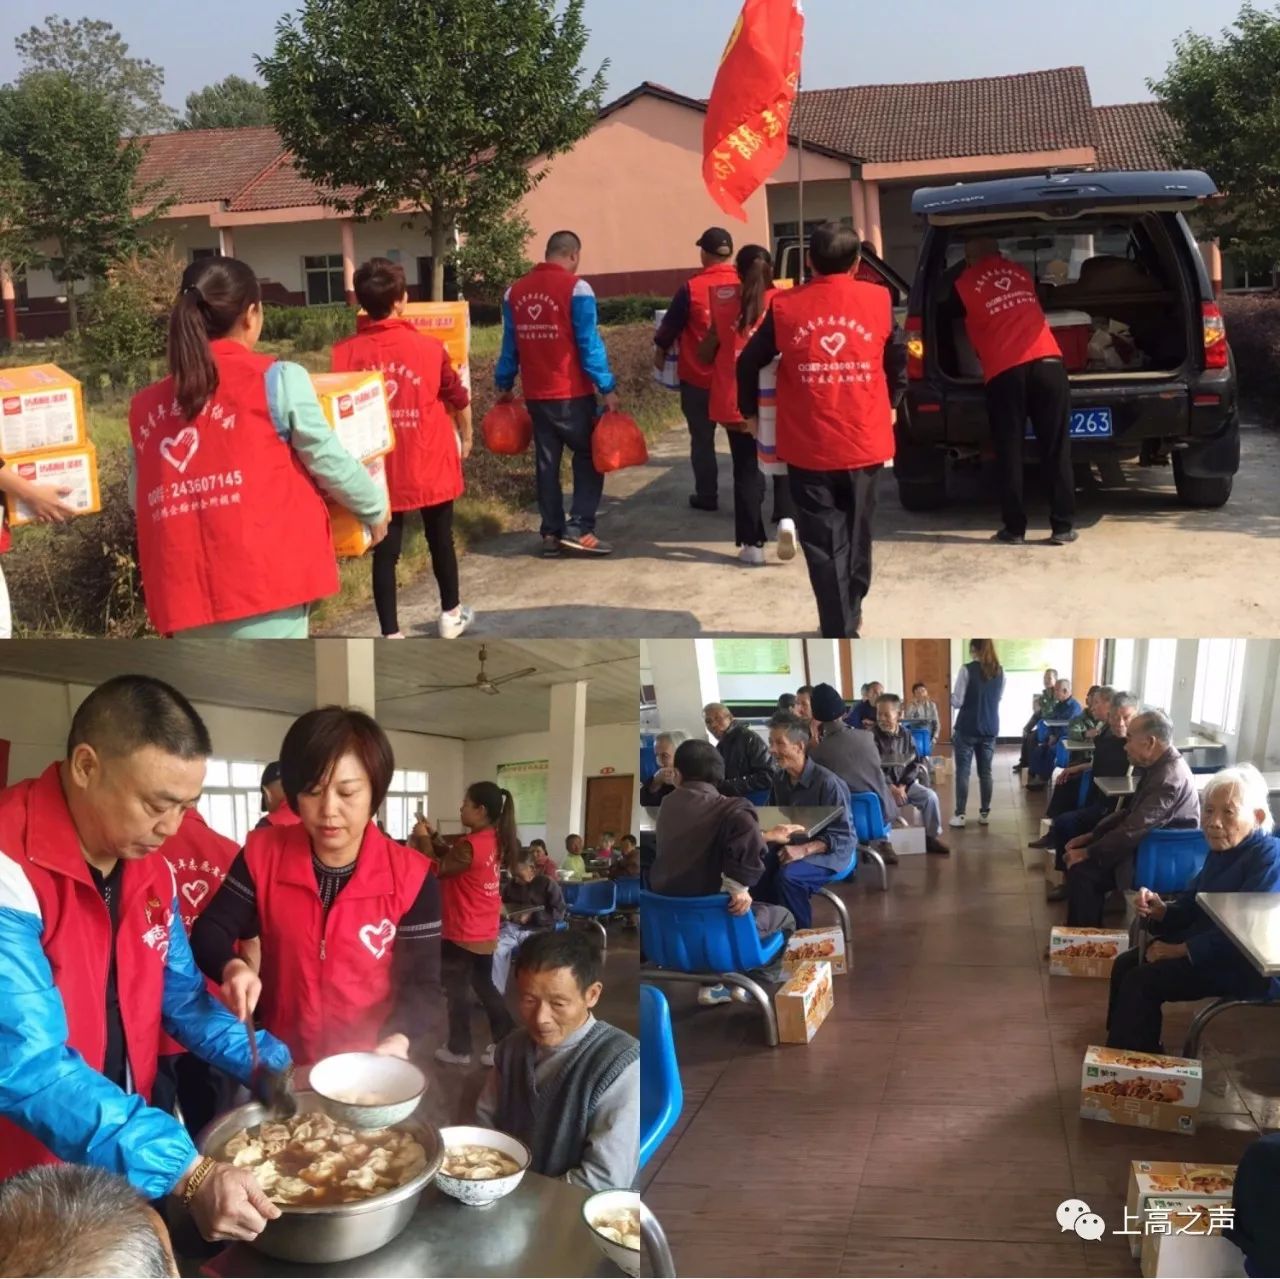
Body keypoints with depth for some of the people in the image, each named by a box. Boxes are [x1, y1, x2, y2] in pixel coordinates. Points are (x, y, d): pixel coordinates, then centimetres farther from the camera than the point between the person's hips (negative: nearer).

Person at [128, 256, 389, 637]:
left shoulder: (146, 406, 11)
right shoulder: (277, 379, -2)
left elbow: (140, 499, 17)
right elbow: (330, 463, 2)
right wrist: (375, 509, 19)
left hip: (184, 587, 5)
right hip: (261, 580, -5)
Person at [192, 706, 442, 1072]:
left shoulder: (410, 877, -15)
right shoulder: (264, 855, -9)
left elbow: (422, 981, -10)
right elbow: (209, 931, -4)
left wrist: (398, 1039, -29)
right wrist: (232, 967, -26)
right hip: (281, 1062, 2)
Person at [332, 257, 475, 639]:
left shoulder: (344, 353, -10)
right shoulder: (428, 347, -10)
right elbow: (459, 400, 2)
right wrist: (465, 439, 20)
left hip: (379, 470, 0)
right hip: (429, 465, 0)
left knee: (385, 550, 6)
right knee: (440, 539, 18)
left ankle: (391, 634, 6)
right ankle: (451, 614, 34)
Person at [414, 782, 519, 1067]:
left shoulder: (470, 845, -26)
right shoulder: (493, 839, 2)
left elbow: (436, 869, -14)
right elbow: (453, 859, 13)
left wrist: (423, 838, -4)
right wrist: (434, 836, 6)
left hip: (463, 933, -8)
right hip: (485, 932, 8)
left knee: (457, 991, 8)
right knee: (484, 986, 18)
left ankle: (459, 1050, 19)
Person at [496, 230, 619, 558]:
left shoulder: (515, 291, 6)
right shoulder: (576, 288, -10)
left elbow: (509, 345, 11)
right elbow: (589, 344, -13)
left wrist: (504, 386, 20)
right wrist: (607, 388, -10)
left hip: (535, 395, 5)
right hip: (572, 394, -5)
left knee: (546, 463, 11)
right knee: (589, 456, 6)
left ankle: (551, 533, 13)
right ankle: (579, 528, -4)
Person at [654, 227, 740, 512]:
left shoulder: (691, 288, -12)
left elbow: (671, 324, 0)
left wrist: (660, 350, 18)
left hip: (699, 377, -2)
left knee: (702, 439, 9)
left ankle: (707, 496, 12)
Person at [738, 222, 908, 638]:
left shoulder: (785, 306, -3)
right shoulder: (878, 301, 1)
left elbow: (749, 363, 4)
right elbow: (898, 356, 13)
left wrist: (750, 412, 20)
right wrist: (891, 403, 30)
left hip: (808, 446, -2)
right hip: (865, 442, 2)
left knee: (823, 543, 3)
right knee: (856, 534, 20)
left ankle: (841, 634, -2)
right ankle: (850, 613, 36)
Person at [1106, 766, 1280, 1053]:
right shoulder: (1220, 851, 6)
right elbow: (1191, 911, 11)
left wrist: (1180, 950, -22)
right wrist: (1160, 910, -12)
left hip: (1251, 967, -9)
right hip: (1207, 947, 9)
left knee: (1143, 981, -16)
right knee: (1125, 965, 6)